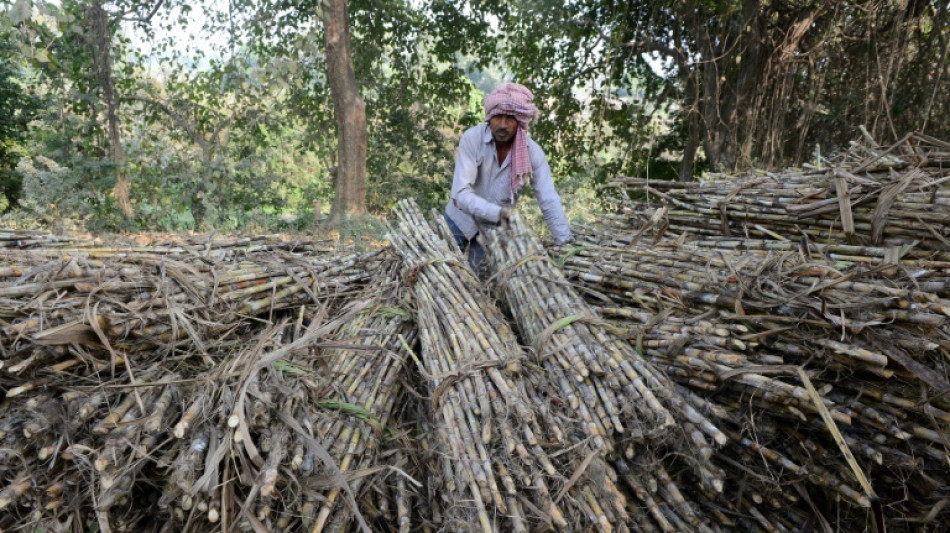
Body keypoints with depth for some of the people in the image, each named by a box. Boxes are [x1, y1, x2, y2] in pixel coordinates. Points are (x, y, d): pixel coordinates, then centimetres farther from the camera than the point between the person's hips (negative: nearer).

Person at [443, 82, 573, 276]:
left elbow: (549, 201, -19)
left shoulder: (532, 152, -19)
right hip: (460, 220, -1)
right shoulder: (472, 139, -23)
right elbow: (461, 193, -30)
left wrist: (566, 244, -27)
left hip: (496, 229, 1)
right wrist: (497, 212, -44)